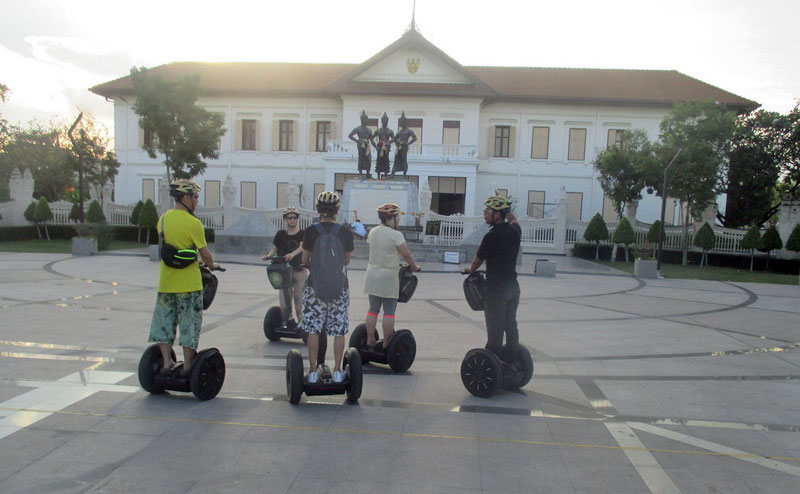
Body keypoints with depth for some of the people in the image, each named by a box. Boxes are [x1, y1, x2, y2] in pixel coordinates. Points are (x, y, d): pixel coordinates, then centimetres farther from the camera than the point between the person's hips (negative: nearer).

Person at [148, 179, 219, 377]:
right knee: (189, 323, 5)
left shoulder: (163, 219, 5)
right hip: (189, 282, -5)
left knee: (164, 321, 14)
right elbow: (205, 254, -9)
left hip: (166, 281, 5)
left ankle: (166, 362, 13)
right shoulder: (193, 223, -14)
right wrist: (212, 265, 11)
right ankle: (187, 366, 11)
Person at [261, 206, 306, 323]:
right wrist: (268, 255, -14)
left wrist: (292, 254, -34)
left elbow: (302, 247, -15)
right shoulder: (280, 234, 10)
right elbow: (274, 249, 8)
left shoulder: (303, 234, 2)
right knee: (284, 296, -3)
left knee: (299, 296, -2)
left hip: (300, 269, -2)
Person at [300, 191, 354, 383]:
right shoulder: (346, 233, -4)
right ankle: (337, 371, 16)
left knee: (313, 330, 9)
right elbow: (347, 261, 7)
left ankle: (313, 371, 14)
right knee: (339, 331, 10)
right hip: (340, 287, 1)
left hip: (314, 286, -1)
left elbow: (304, 261, 2)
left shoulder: (311, 231, -7)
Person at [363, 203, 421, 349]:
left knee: (373, 309, 12)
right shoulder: (396, 235, -14)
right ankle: (386, 344, 5)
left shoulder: (373, 232, 7)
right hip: (388, 277, -6)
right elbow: (407, 255, -13)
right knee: (389, 311, 2)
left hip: (372, 274, 6)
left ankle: (370, 341, 15)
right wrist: (415, 267, 4)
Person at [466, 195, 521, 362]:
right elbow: (512, 219, 31)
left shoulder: (491, 236, -16)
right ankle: (510, 361, 22)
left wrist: (470, 270, 17)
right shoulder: (515, 230, 3)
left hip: (496, 287, -7)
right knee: (510, 325, 14)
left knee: (495, 328, -2)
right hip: (513, 285, 7)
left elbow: (478, 260, -2)